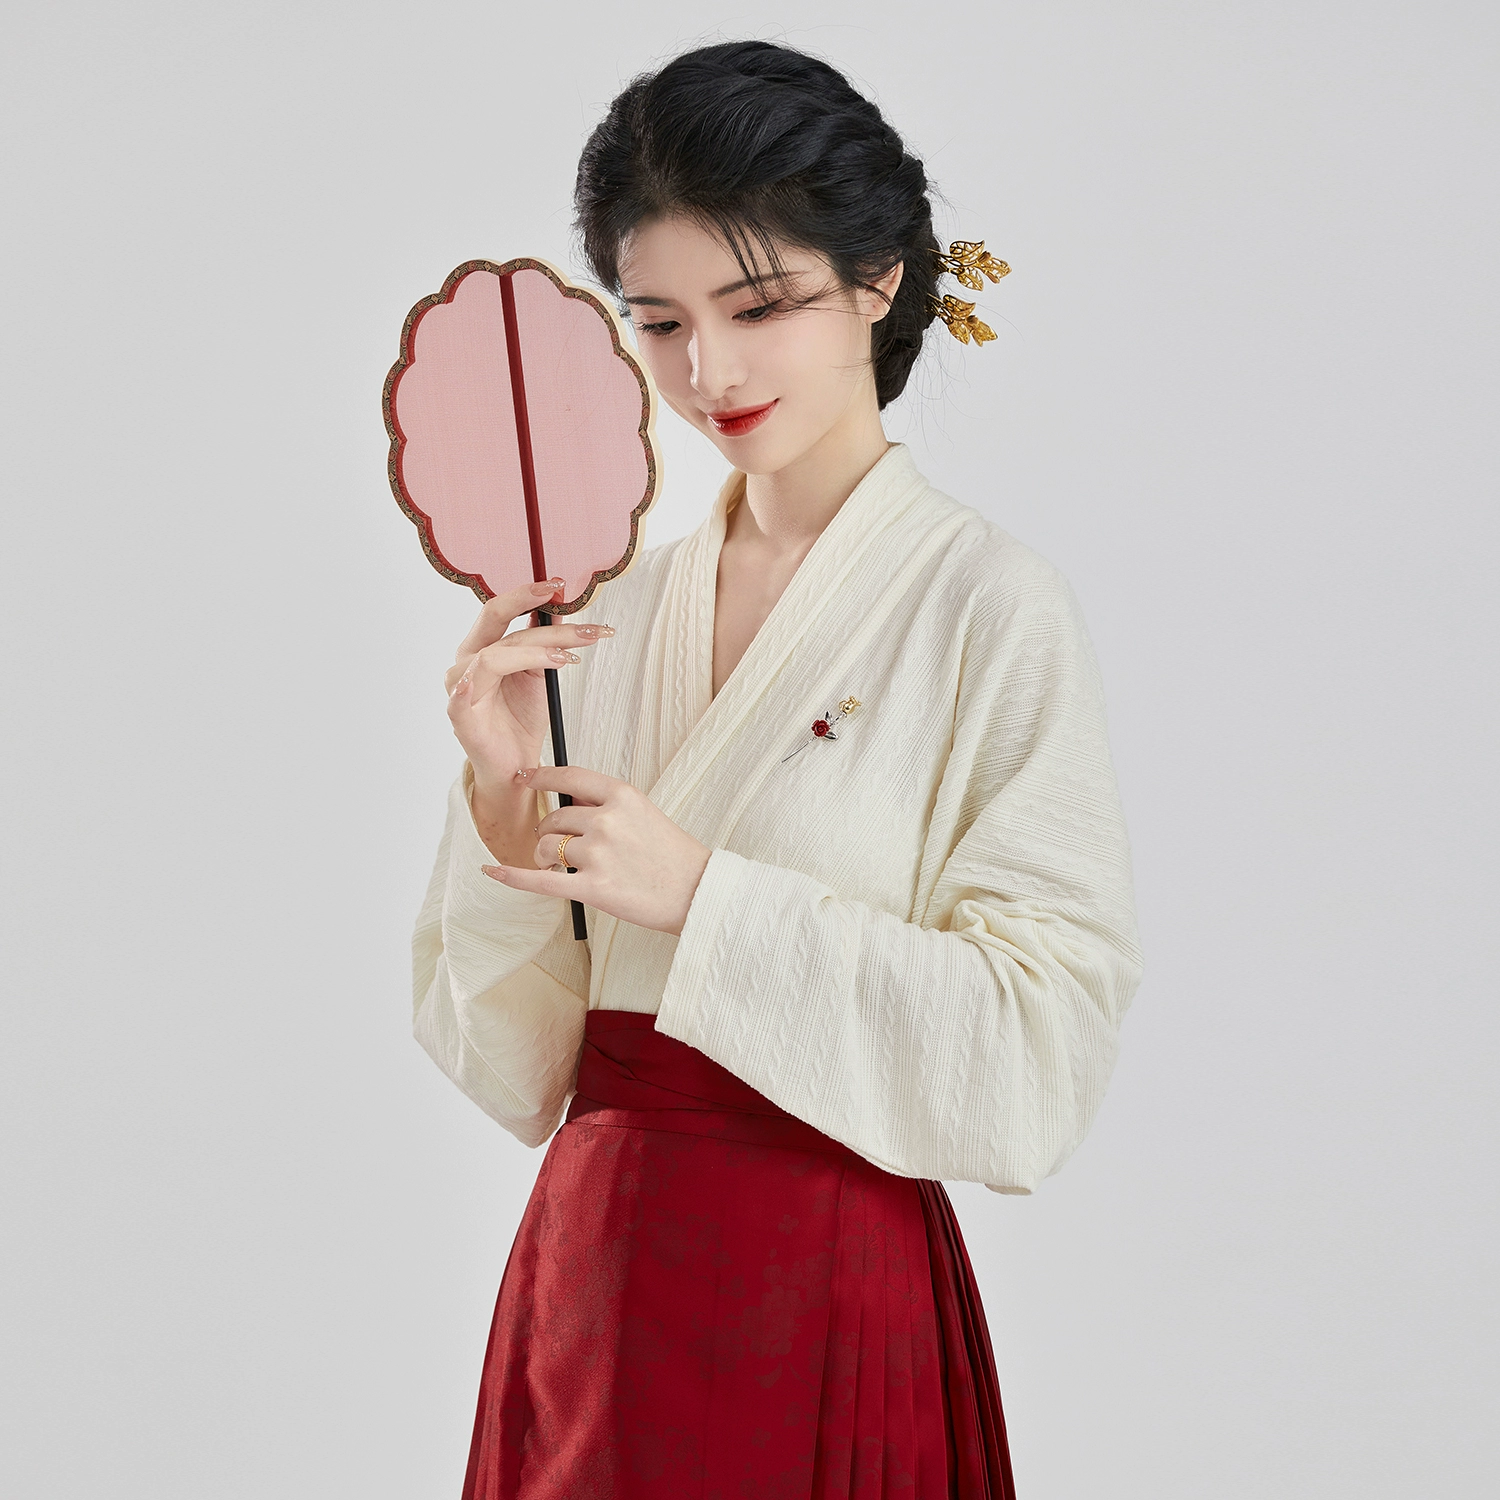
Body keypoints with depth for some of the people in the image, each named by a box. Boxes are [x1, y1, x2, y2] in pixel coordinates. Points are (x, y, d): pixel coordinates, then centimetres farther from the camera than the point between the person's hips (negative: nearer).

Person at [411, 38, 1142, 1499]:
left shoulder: (988, 609, -9)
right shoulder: (606, 619, 4)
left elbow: (1034, 1064, -17)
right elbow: (512, 1075, 5)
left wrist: (701, 896, -18)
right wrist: (502, 805, -10)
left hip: (826, 1311, -4)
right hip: (583, 1281, 5)